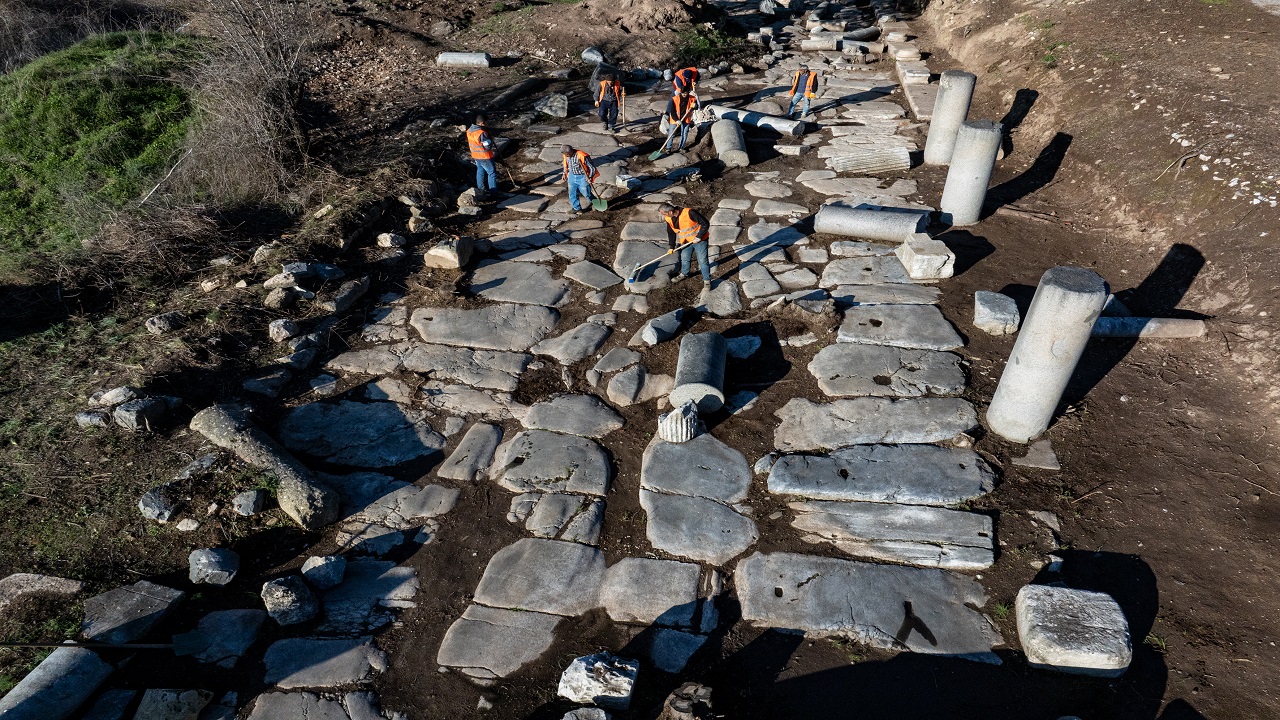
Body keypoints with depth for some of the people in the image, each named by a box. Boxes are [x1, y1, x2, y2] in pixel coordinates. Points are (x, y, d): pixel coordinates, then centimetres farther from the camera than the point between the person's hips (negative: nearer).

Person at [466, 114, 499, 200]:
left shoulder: (469, 130, -1)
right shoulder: (482, 133, -28)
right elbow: (488, 146, -24)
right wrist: (491, 139, -7)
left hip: (475, 155, 9)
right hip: (485, 157, -8)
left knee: (480, 171, 24)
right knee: (492, 173, 6)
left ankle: (481, 189, 35)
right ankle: (494, 192, 11)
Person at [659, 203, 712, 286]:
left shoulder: (689, 213, -30)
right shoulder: (669, 219, -8)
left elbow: (705, 223, -24)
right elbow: (671, 233, 9)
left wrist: (699, 237, -25)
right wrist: (671, 246, 6)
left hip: (699, 240, -6)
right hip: (686, 242, 6)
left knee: (702, 260, -3)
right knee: (684, 258, 20)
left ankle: (707, 280, 11)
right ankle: (684, 274, 45)